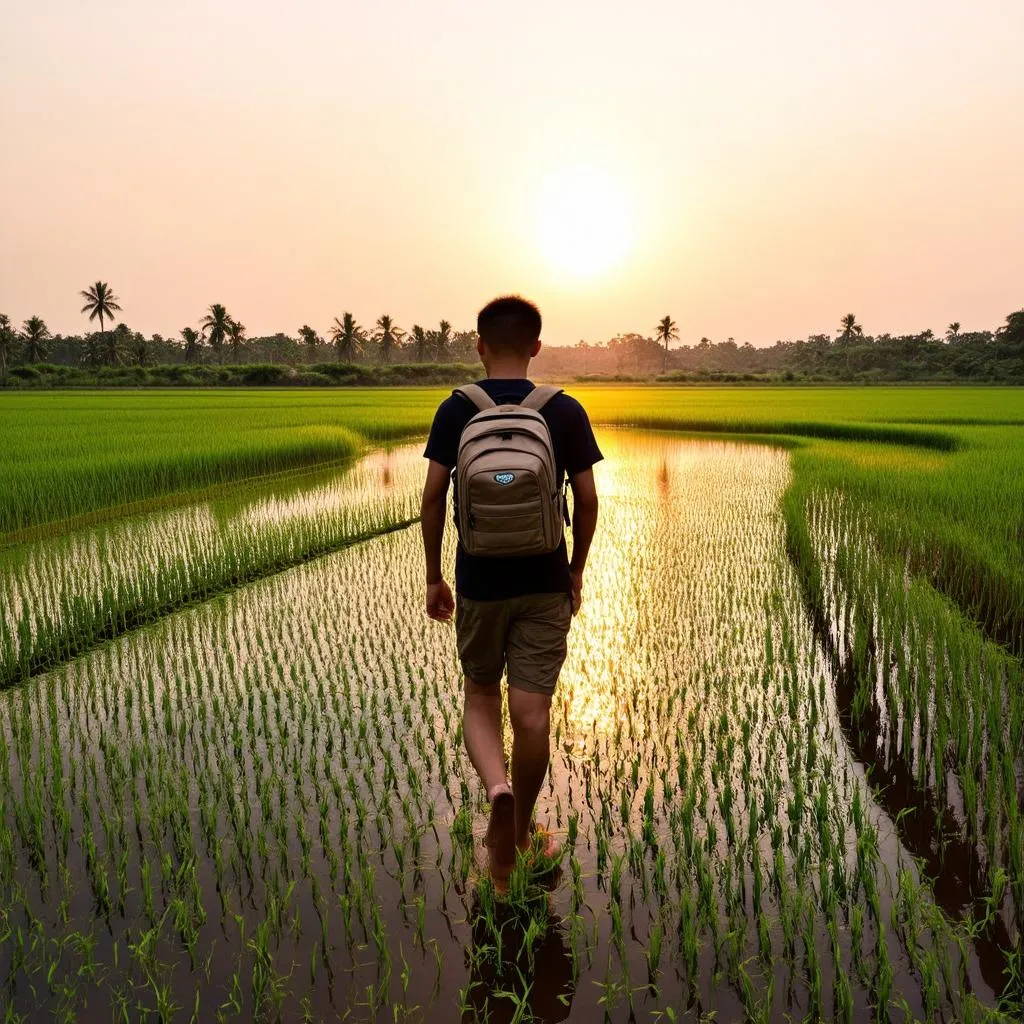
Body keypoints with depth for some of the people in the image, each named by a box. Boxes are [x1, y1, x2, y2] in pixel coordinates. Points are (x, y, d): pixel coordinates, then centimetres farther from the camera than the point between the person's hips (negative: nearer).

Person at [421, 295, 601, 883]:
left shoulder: (456, 410, -3)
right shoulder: (566, 412, -3)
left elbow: (433, 499, -5)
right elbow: (587, 501, -2)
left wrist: (433, 577, 5)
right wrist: (576, 572, 11)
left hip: (480, 582, 0)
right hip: (546, 583, 0)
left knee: (480, 698, 18)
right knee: (532, 711, 8)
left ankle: (497, 787, -8)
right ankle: (518, 837, 24)